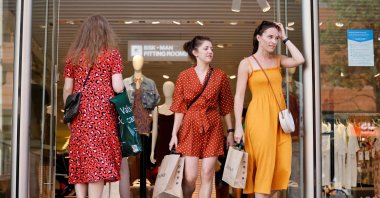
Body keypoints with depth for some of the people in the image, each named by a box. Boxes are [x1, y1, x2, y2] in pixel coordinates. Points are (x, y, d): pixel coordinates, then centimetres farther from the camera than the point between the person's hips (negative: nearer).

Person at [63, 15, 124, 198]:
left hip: (79, 115, 3)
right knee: (99, 158, -3)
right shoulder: (112, 53, 1)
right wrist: (122, 84, 15)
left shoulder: (73, 55, 9)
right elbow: (118, 87, -7)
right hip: (102, 114, -3)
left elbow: (67, 89, 9)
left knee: (80, 159, 8)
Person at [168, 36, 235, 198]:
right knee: (190, 176, -5)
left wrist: (230, 131, 5)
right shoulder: (184, 76, 2)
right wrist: (174, 134, -5)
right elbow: (179, 108, 0)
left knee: (207, 175, 0)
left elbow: (226, 106, 8)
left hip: (213, 128, 1)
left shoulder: (220, 76, 5)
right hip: (190, 127, -1)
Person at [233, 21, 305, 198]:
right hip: (259, 116, -5)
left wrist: (285, 38, 3)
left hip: (279, 117, 5)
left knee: (282, 166, 2)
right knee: (264, 164, -5)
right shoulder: (247, 63, -1)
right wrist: (238, 126, -12)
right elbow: (239, 96, -4)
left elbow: (300, 60, -6)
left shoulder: (278, 60, 13)